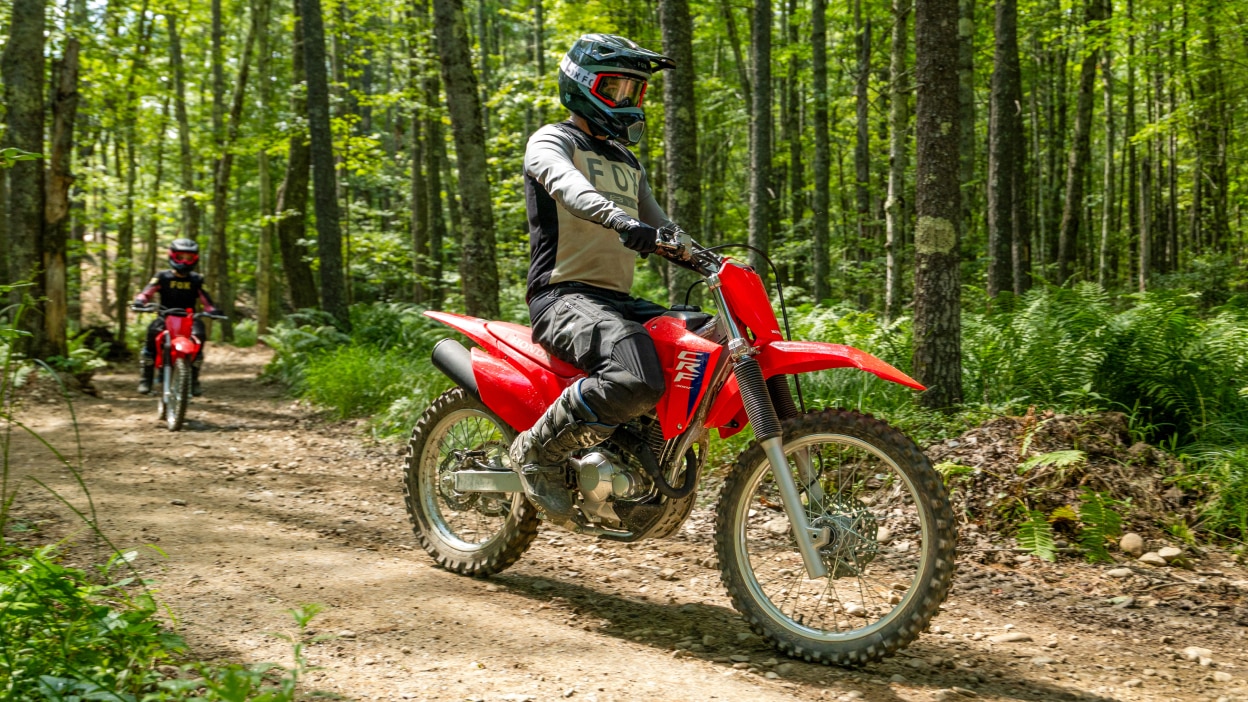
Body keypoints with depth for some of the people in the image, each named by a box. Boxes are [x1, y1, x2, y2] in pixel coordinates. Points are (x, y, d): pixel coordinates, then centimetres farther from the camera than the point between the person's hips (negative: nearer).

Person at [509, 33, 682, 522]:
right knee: (635, 379, -35)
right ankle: (539, 452, -13)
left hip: (617, 299, 9)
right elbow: (566, 185, -25)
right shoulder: (553, 141, 0)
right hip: (563, 295, -9)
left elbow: (662, 231, 31)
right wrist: (621, 220, -45)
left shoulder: (628, 162, 26)